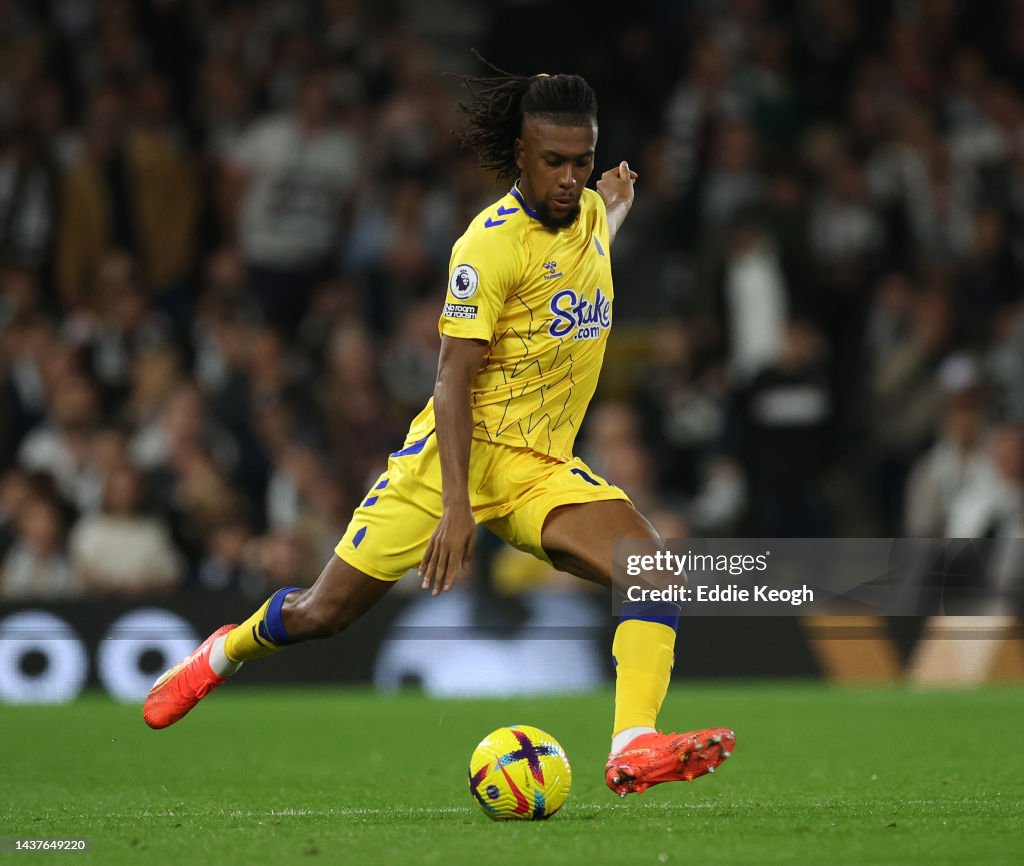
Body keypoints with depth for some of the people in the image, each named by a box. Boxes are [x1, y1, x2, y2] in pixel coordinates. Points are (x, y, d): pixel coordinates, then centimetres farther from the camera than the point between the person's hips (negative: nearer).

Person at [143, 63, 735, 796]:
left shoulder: (589, 210, 5)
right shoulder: (493, 242, -17)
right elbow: (454, 377, -21)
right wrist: (456, 506, -29)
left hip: (541, 472, 5)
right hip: (456, 457, -5)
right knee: (323, 614, 4)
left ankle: (634, 749, -31)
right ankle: (229, 650, 37)